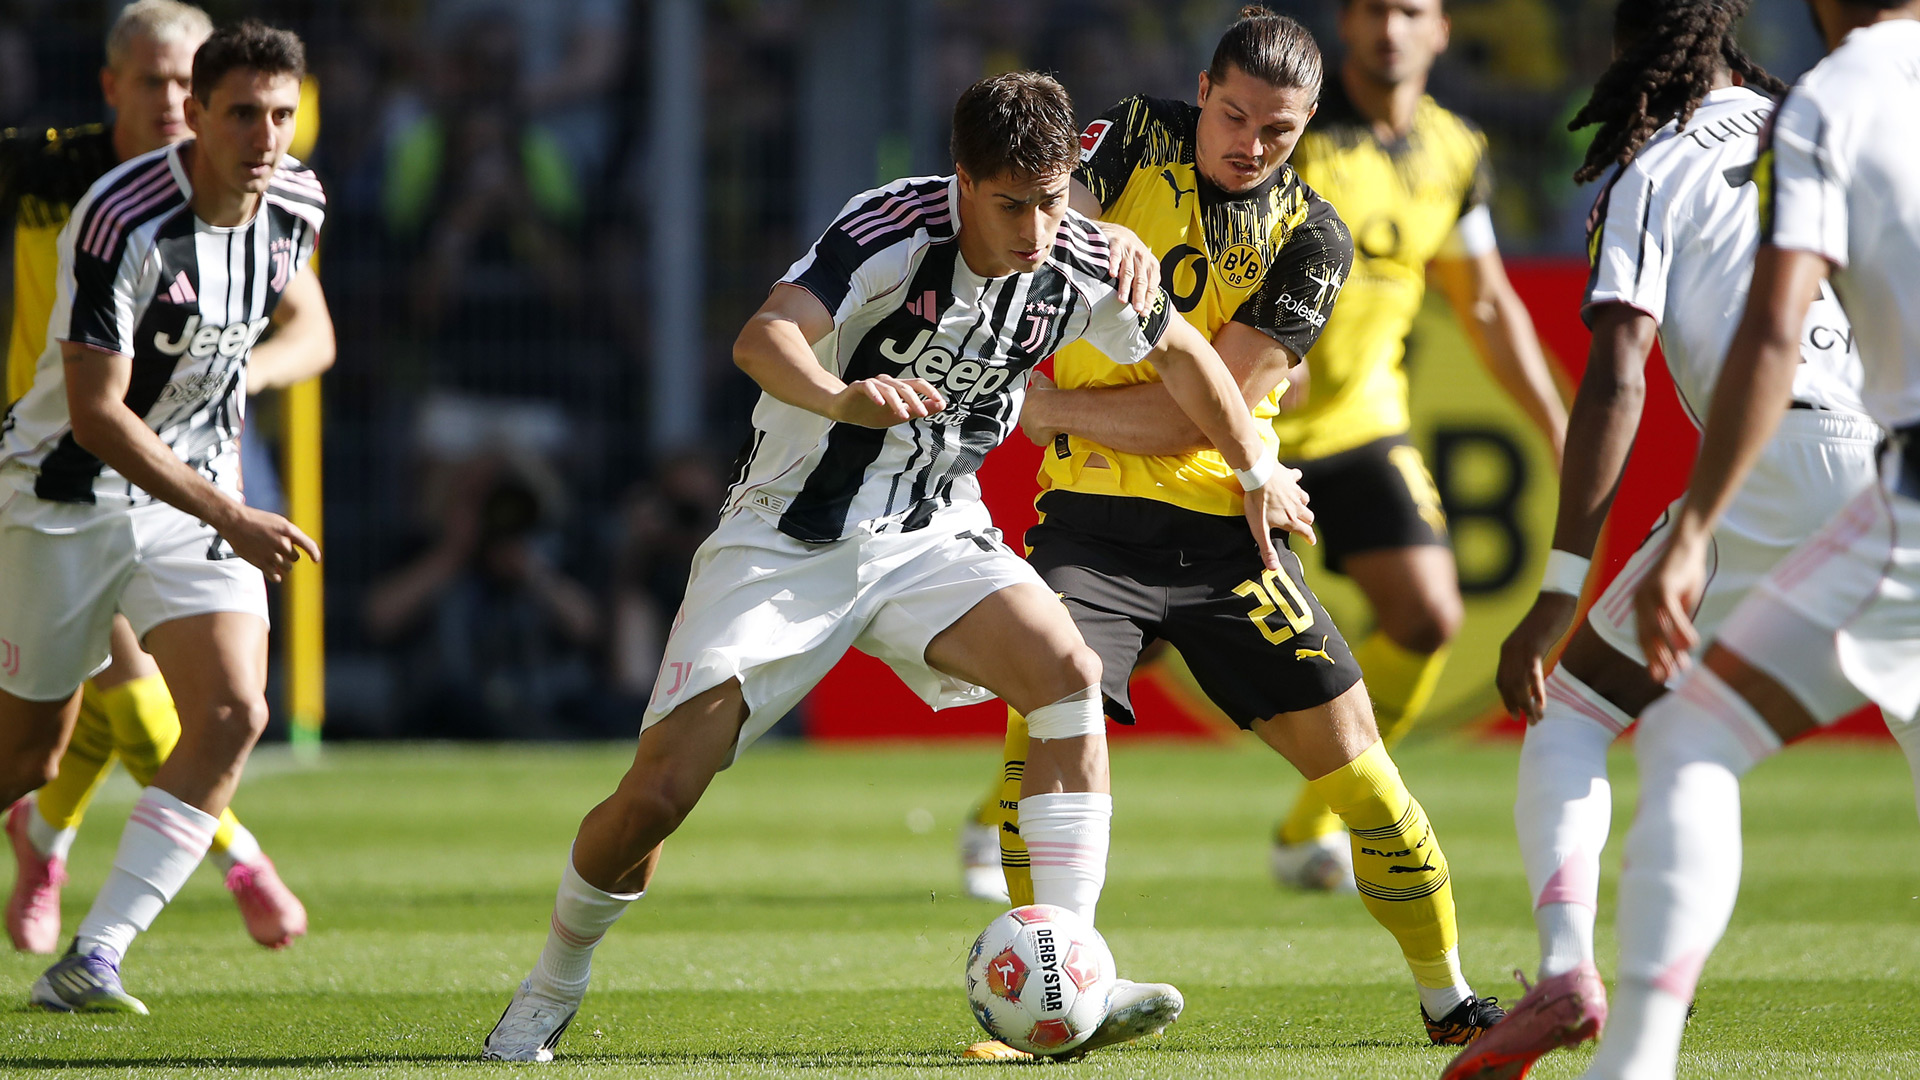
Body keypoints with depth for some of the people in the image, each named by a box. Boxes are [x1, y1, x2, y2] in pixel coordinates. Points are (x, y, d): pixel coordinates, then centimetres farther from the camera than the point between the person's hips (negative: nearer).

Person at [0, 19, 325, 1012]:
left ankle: (90, 962, -15)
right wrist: (230, 517, -31)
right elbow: (95, 413, -27)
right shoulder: (121, 219, -26)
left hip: (198, 490, 5)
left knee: (232, 714, -16)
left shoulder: (297, 205, -4)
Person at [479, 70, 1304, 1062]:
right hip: (784, 537, -4)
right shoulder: (893, 233, -25)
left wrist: (1256, 468, 15)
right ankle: (553, 987, 19)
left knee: (1069, 673, -24)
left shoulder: (1080, 265, -9)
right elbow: (765, 338, -42)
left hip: (930, 535, 4)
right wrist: (842, 398, -61)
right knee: (656, 794, -10)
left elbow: (1179, 352, 13)